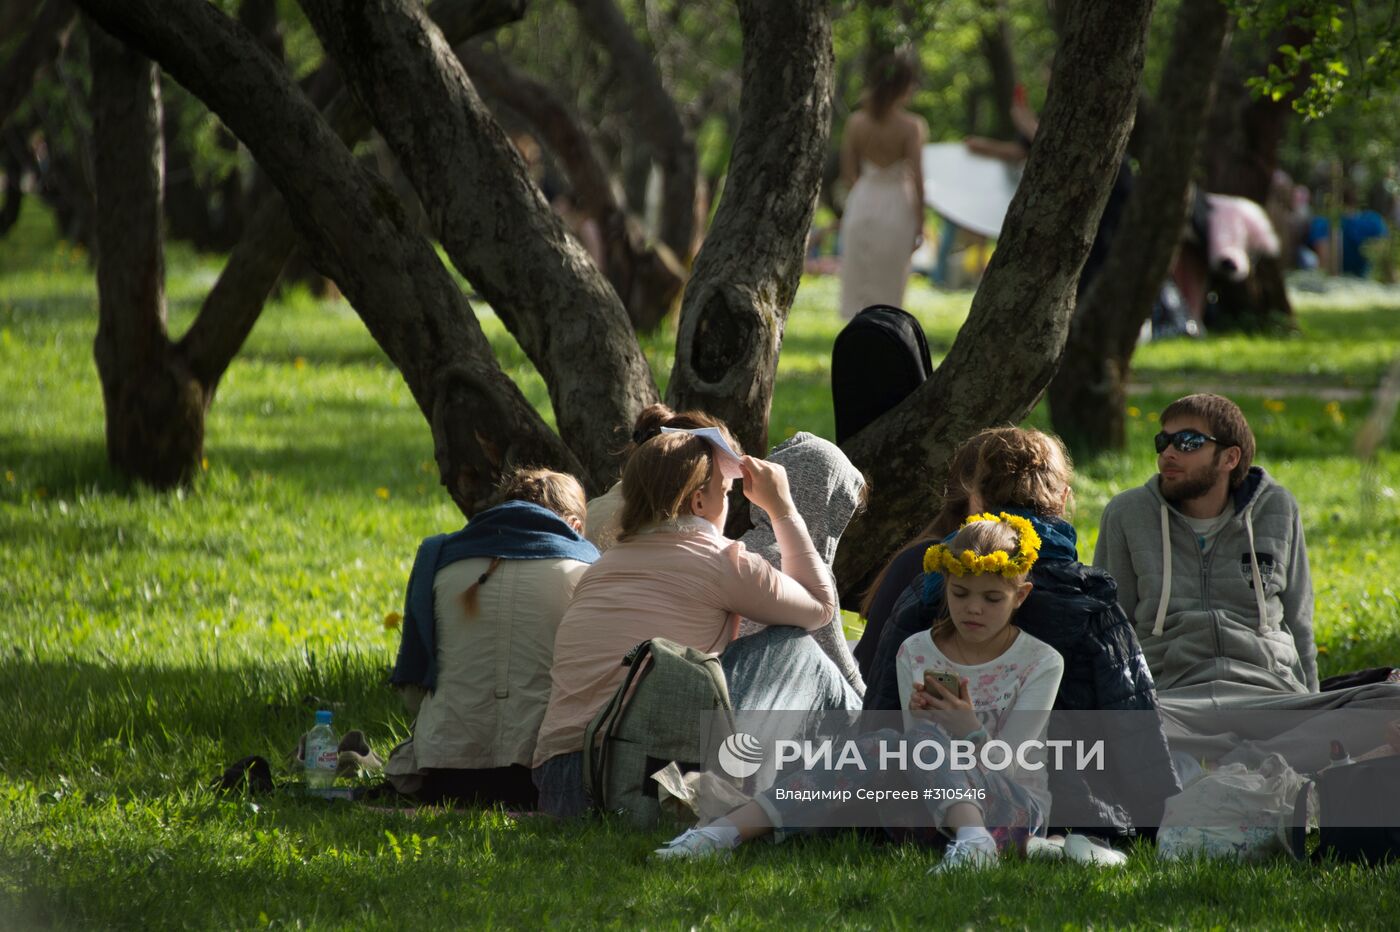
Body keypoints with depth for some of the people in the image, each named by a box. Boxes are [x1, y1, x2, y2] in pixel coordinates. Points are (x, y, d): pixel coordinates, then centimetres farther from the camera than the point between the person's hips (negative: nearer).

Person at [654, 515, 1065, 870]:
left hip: (1016, 809, -3)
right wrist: (919, 719, -17)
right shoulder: (916, 653, 11)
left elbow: (1007, 766, -3)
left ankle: (972, 842, -60)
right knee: (882, 746, -30)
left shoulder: (1041, 663, 1)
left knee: (927, 739, -31)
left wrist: (970, 731, -24)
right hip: (927, 808, 3)